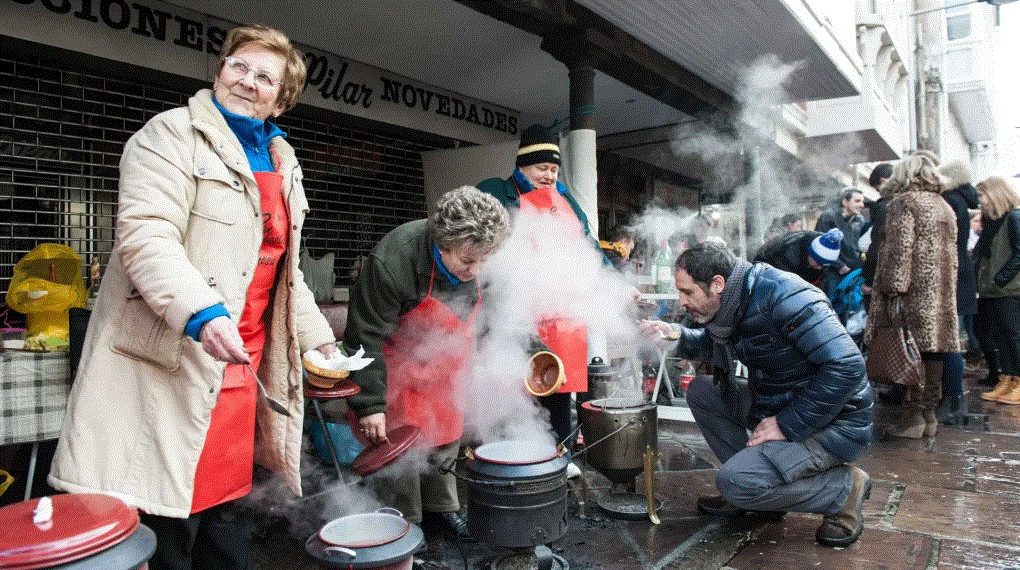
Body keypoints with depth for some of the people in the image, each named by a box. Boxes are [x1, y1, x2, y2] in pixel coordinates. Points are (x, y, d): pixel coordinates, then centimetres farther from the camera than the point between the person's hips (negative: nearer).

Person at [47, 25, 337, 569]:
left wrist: (318, 339, 18)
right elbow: (144, 235, -17)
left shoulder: (284, 165, 18)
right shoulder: (172, 133, -3)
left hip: (240, 371, 7)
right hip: (169, 365, -6)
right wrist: (203, 313, -31)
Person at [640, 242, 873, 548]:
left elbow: (847, 366, -30)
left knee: (734, 482, -22)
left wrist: (788, 426, -25)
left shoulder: (783, 297, -25)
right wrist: (675, 335, 2)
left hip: (834, 422, -9)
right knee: (700, 391, 4)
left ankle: (844, 487, -1)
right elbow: (712, 345, 24)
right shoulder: (733, 305, 2)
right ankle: (748, 484, 6)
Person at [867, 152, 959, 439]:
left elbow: (900, 248, -16)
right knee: (933, 348, 9)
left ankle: (913, 415, -5)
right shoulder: (945, 206, 19)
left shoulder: (904, 202, -6)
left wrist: (894, 290, -17)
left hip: (914, 291, -7)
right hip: (942, 294, 8)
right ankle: (929, 413, 15)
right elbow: (951, 254, 20)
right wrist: (947, 290, 23)